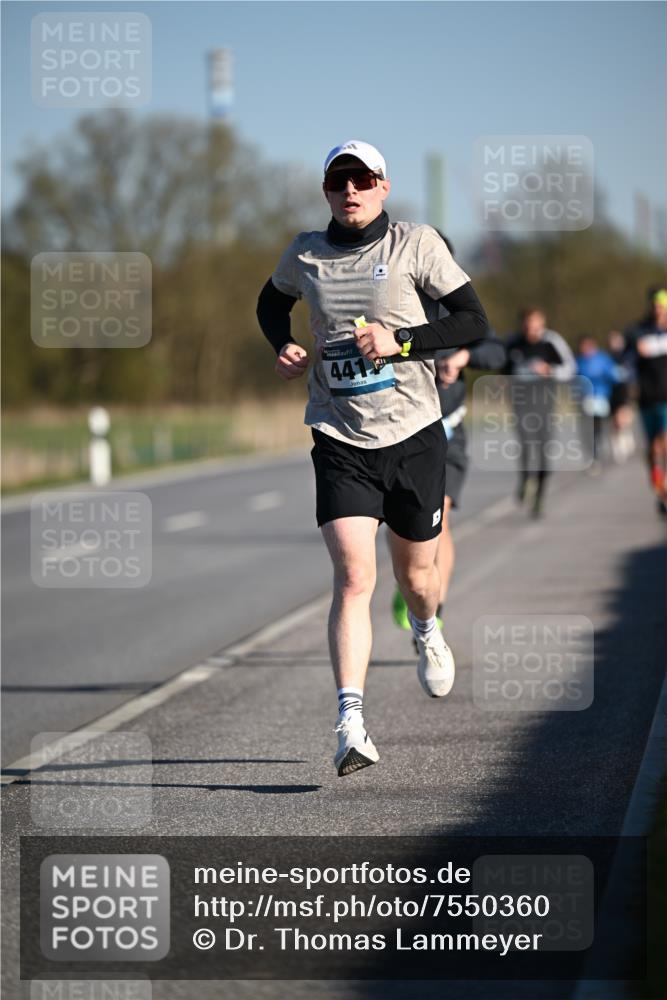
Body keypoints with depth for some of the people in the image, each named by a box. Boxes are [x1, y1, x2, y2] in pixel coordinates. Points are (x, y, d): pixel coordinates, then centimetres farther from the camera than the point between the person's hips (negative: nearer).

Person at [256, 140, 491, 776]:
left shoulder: (416, 245, -2)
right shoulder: (305, 255, 5)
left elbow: (476, 323, -3)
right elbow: (271, 302, 26)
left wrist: (401, 339, -15)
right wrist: (283, 348, 6)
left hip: (414, 435, 0)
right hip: (340, 442, 0)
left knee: (414, 572, 14)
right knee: (353, 578, -15)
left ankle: (426, 631, 52)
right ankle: (351, 722, -19)